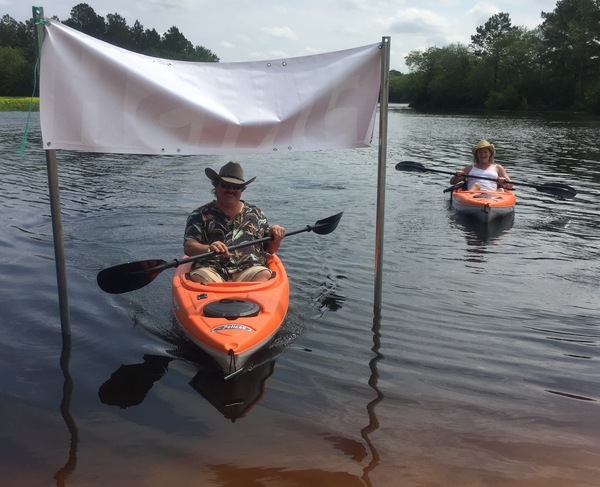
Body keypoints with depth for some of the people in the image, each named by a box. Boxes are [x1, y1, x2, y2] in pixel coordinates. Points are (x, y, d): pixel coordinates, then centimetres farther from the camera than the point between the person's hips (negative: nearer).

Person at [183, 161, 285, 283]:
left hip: (250, 269, 2)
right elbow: (188, 248, -2)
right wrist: (207, 248, -24)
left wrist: (276, 237, 1)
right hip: (211, 270, -2)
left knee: (264, 275, -31)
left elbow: (270, 249, 24)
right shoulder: (201, 215, 13)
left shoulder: (255, 213, 21)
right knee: (198, 277, -34)